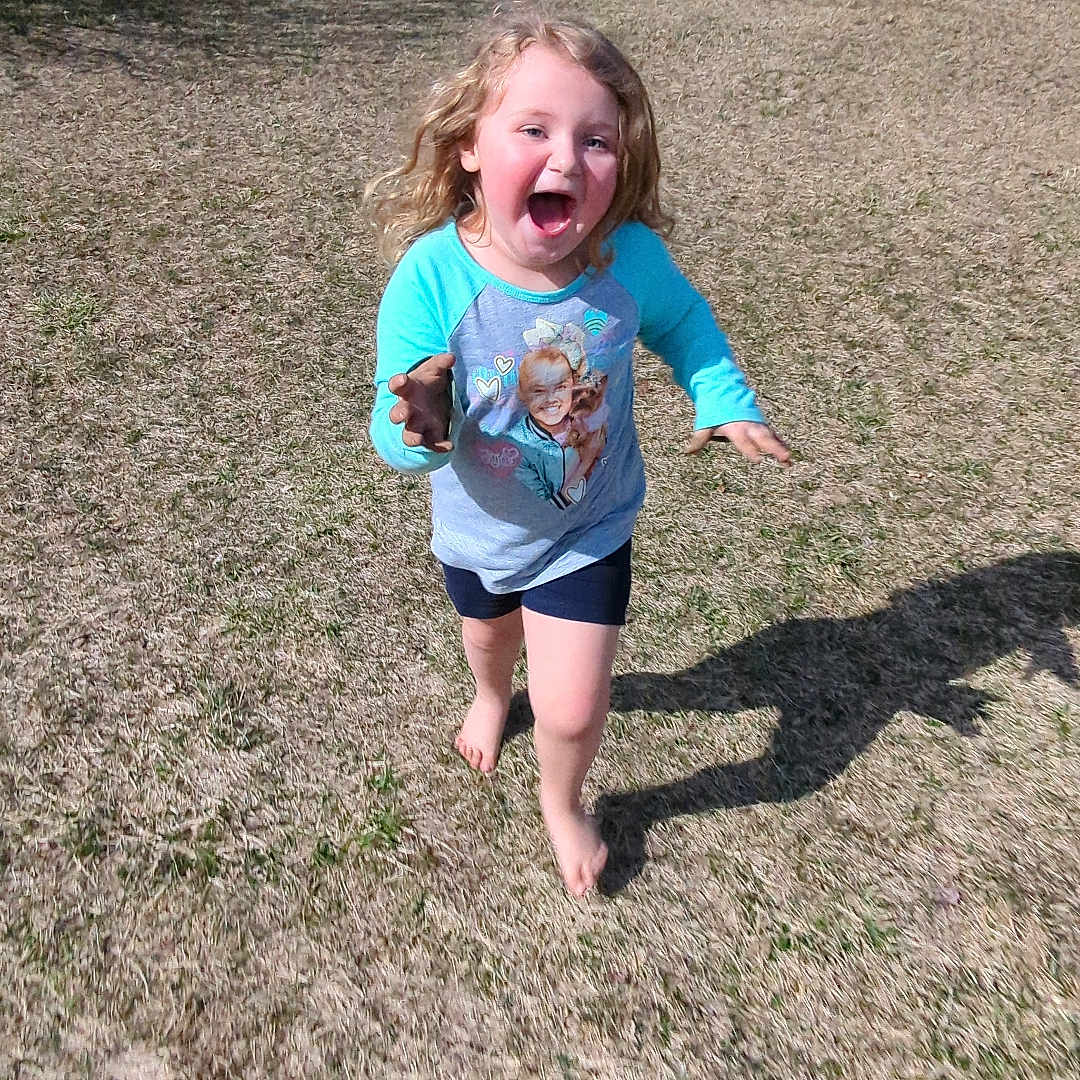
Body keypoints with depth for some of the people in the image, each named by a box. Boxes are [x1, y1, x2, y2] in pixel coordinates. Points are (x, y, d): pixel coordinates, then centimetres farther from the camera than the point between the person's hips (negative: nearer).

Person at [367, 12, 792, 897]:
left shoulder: (630, 258, -25)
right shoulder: (432, 277, -31)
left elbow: (684, 324, -2)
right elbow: (396, 434, -26)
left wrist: (725, 399, -18)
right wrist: (421, 431, -49)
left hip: (588, 531, 0)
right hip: (479, 528, 1)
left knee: (572, 710, 0)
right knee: (489, 632, 31)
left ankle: (563, 803, 39)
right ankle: (493, 695, 71)